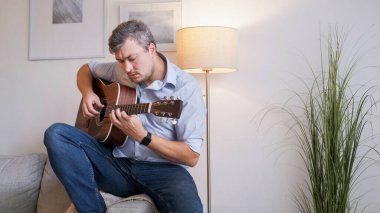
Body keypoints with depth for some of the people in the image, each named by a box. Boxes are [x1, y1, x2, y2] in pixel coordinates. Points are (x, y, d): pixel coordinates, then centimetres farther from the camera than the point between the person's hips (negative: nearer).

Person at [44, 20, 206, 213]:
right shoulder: (120, 71, 7)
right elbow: (86, 69, 28)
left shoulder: (186, 88, -10)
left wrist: (142, 136, -22)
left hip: (161, 169, -5)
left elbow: (191, 157, -12)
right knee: (55, 134, -14)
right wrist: (88, 93, 5)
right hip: (118, 163, 6)